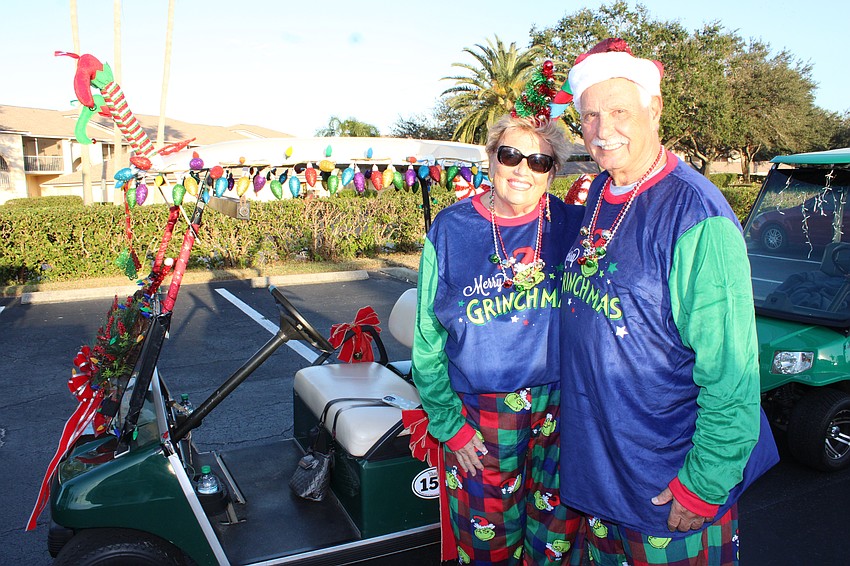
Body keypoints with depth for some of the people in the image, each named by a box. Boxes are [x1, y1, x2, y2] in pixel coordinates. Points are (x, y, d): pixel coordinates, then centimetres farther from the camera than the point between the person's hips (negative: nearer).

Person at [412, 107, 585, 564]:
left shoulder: (573, 225, -2)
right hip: (480, 416, 0)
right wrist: (448, 424, -3)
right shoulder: (450, 230, -3)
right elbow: (428, 342, 0)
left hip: (563, 409, 1)